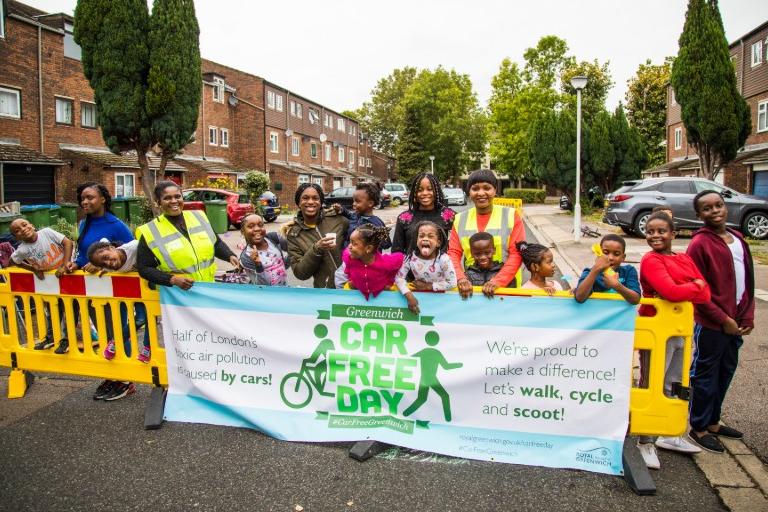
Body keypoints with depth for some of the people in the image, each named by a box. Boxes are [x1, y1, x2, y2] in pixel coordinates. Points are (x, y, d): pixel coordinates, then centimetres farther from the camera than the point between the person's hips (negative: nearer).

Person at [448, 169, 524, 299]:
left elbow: (517, 254, -7)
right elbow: (453, 253, 3)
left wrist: (497, 281, -18)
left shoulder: (510, 216, -2)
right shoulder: (460, 219, 5)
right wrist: (461, 278, -14)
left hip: (504, 285, -2)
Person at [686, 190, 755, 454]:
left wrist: (747, 316, 4)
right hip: (711, 323, -7)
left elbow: (747, 281, 12)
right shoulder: (700, 243, -13)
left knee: (726, 372, 17)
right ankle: (699, 428, 19)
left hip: (736, 322, 7)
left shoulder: (738, 239, 9)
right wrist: (723, 319, -14)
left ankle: (712, 421, 34)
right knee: (705, 375, 4)